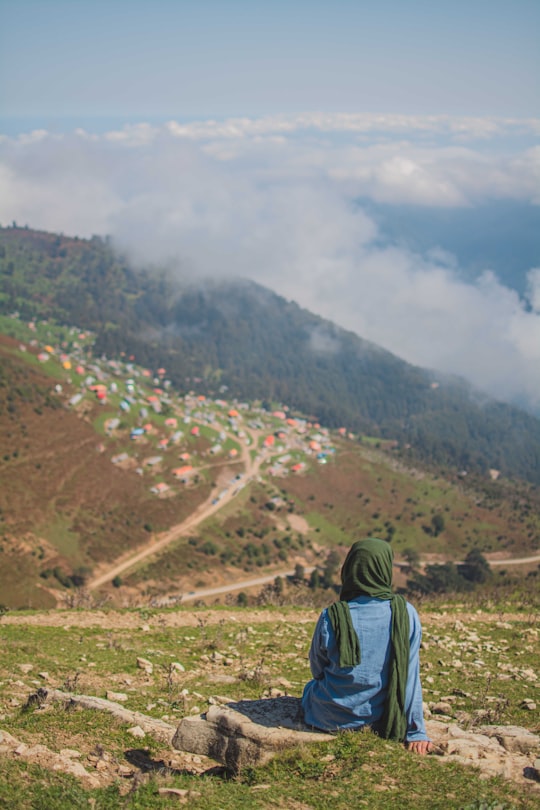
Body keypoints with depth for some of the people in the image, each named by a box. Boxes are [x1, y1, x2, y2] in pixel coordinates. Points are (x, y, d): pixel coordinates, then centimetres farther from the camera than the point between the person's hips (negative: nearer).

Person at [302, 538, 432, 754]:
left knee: (311, 686, 32)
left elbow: (317, 670, 1)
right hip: (380, 718, 1)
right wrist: (416, 732, -2)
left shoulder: (331, 617, -16)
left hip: (330, 720, -1)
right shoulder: (406, 614, -14)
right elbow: (410, 677, -10)